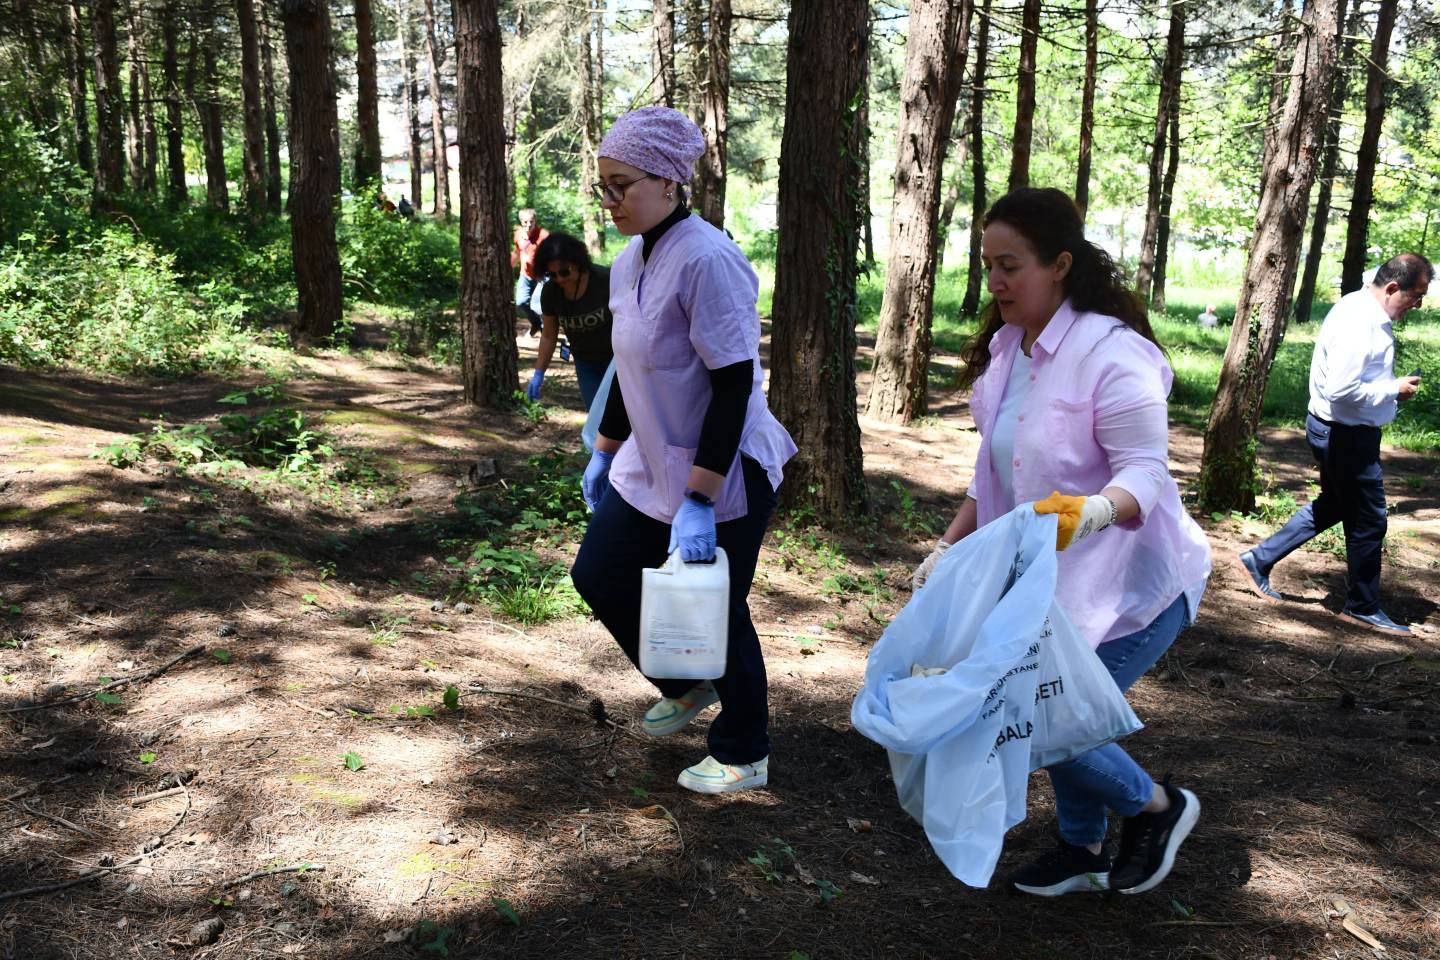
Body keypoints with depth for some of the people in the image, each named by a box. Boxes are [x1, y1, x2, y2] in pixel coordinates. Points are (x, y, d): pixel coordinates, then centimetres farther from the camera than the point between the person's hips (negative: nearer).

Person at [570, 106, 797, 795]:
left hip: (725, 472, -9)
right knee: (599, 575, 11)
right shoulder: (629, 262, 6)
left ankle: (743, 755, 28)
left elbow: (733, 386, -24)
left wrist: (699, 501, -26)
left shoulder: (707, 260, -22)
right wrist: (605, 452, 22)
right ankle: (687, 687, 36)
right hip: (652, 467, 9)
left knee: (718, 611, 4)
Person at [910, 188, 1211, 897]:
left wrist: (1093, 510, -46)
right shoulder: (1006, 348, 4)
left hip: (1132, 583, -8)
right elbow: (994, 471, 12)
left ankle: (1157, 807, 19)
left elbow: (1146, 471, -25)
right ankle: (1083, 852, 36)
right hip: (1048, 575, 8)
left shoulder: (1113, 353, -22)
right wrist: (947, 548, 9)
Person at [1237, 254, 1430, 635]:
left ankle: (1259, 560, 27)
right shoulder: (1358, 324, -26)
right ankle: (1363, 607, 20)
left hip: (1346, 431, 10)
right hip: (1345, 434, -10)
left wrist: (1392, 387, 5)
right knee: (1369, 520, 4)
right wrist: (1394, 390, -18)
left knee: (1335, 506, 23)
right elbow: (1342, 390, -31)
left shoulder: (1366, 311, 6)